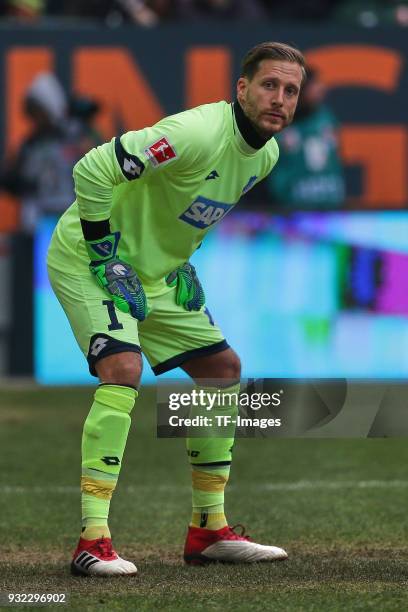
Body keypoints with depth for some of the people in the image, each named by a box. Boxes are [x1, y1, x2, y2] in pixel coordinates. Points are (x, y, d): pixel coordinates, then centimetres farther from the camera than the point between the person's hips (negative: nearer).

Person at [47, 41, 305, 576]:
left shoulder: (266, 155, -1)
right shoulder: (199, 134, -30)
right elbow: (93, 171, -34)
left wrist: (183, 262, 10)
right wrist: (108, 259, -27)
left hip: (158, 271, 9)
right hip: (89, 258, -9)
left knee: (223, 369, 9)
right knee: (123, 368, -28)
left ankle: (209, 531, 17)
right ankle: (93, 541, -28)